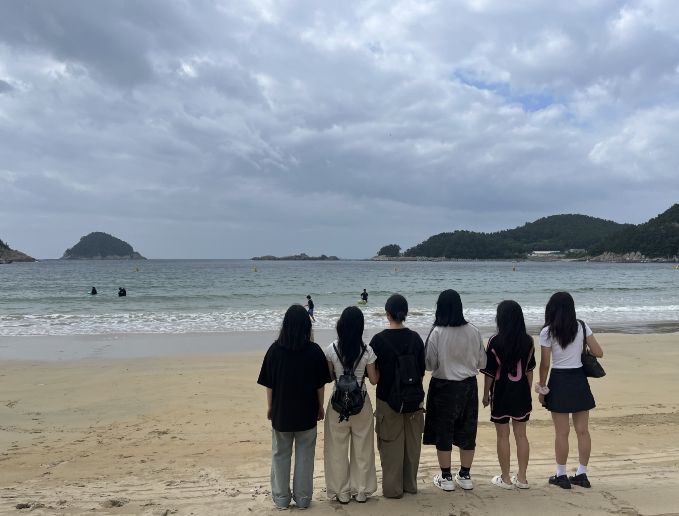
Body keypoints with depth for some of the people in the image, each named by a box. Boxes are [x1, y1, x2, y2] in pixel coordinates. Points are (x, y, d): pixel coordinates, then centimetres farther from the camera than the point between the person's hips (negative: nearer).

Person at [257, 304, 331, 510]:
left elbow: (269, 384, -4)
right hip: (307, 411, 0)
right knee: (304, 455, 12)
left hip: (281, 410, 1)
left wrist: (270, 407, 9)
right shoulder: (314, 350, -12)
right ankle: (303, 498, 20)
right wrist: (320, 407, 9)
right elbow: (320, 384, -5)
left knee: (280, 455, 15)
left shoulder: (275, 349, -11)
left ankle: (281, 498, 23)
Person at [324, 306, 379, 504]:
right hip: (361, 403, 1)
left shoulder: (332, 349, -11)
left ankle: (342, 493, 22)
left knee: (338, 449, 13)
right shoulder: (367, 351, -12)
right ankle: (361, 491, 26)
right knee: (362, 449, 15)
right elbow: (373, 379, -5)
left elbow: (329, 376, -3)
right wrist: (378, 368, 12)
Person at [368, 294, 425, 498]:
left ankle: (392, 488, 14)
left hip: (388, 399, -3)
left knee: (391, 445, 7)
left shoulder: (379, 340, -12)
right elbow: (422, 369, 3)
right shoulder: (415, 338, -3)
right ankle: (410, 484, 27)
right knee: (412, 443, 15)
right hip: (414, 399, 3)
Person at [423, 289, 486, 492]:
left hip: (444, 387, -3)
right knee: (467, 430, 15)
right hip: (468, 386, 3)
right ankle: (465, 476, 26)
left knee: (443, 431, 10)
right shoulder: (473, 331, -7)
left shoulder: (437, 333, -17)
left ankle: (446, 478, 19)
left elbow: (430, 365, -11)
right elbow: (482, 362, 2)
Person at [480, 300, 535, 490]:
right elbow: (529, 370, 6)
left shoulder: (495, 341, -15)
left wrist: (486, 394, 2)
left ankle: (505, 479, 15)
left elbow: (489, 372, -10)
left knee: (503, 435, 7)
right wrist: (527, 391, 17)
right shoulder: (528, 341, -2)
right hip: (521, 392, 4)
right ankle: (522, 478, 20)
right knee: (521, 434, 13)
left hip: (501, 393, -4)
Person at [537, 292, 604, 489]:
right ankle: (582, 474, 21)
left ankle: (561, 476, 13)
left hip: (559, 381, -4)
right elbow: (598, 353, 1)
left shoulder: (547, 332, -10)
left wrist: (542, 388, 0)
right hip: (579, 379, 4)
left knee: (562, 432, 4)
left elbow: (545, 363, -10)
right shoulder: (582, 328, 0)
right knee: (583, 430, 12)